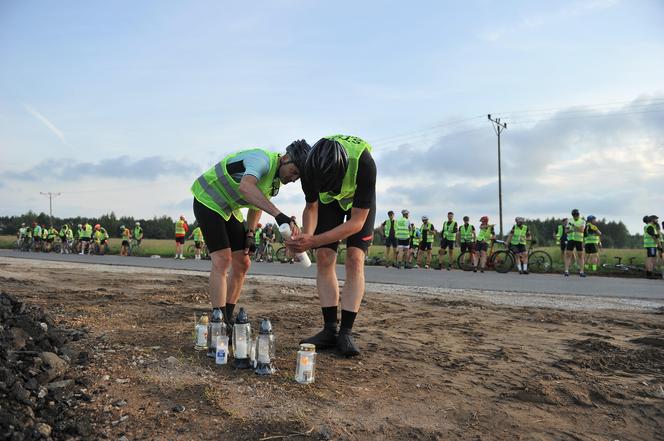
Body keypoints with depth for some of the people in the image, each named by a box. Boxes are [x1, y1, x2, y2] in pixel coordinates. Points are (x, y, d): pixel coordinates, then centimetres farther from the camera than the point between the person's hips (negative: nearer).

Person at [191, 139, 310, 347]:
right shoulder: (263, 159, -27)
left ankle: (227, 319, 14)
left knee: (242, 264, 4)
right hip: (208, 202, -9)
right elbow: (246, 187, -49)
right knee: (222, 261, -19)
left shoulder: (276, 179, 2)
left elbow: (257, 203, 17)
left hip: (229, 209, 9)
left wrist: (250, 232, 4)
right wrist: (278, 214, -58)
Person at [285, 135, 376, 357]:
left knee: (355, 259, -16)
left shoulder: (364, 163, -42)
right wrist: (306, 236, -35)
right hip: (329, 199, 3)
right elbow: (311, 207, -15)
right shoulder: (312, 164, -33)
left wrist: (314, 241, -44)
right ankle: (330, 330, -3)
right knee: (324, 258, -8)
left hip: (360, 200, -2)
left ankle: (346, 332, -13)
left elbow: (357, 222, -35)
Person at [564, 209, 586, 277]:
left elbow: (582, 230, -16)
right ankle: (566, 271, -5)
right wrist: (569, 230, -14)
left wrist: (574, 226, -28)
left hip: (579, 240, -1)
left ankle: (581, 271, 6)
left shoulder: (582, 221, 1)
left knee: (580, 256, 1)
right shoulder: (570, 221, 10)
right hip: (570, 239, 1)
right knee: (568, 255, -5)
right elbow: (566, 231, 9)